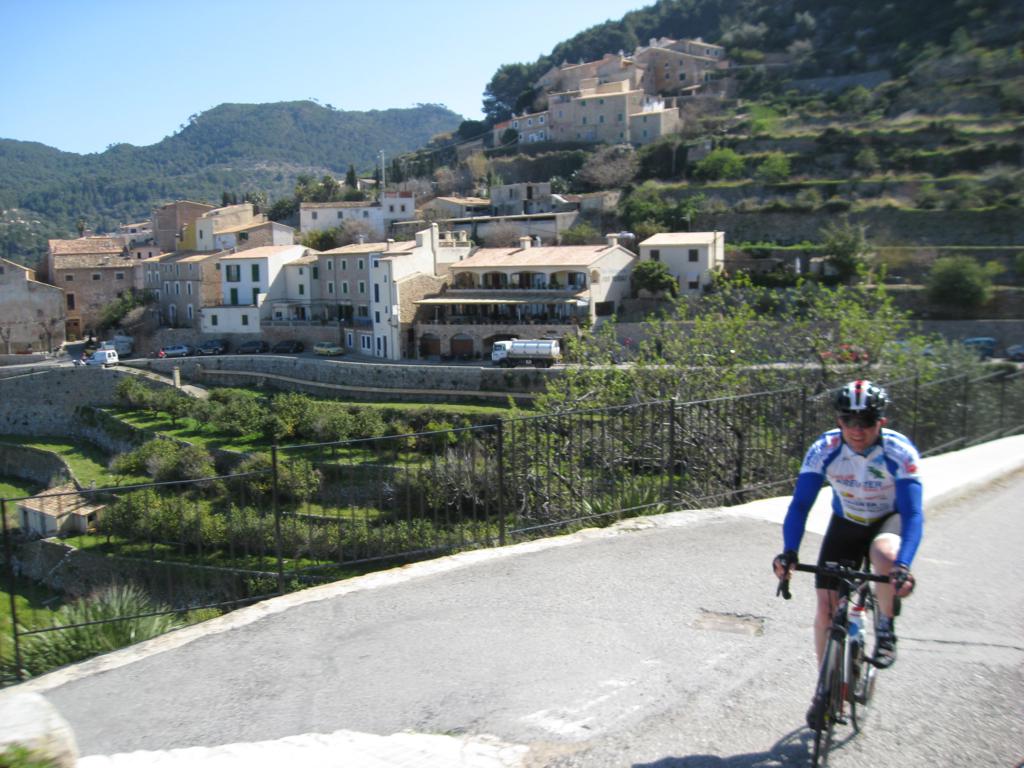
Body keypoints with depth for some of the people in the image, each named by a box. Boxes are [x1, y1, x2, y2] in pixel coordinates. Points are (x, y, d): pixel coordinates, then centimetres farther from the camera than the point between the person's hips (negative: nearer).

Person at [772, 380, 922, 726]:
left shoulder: (899, 452, -29)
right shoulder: (824, 450, -24)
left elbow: (913, 514, -34)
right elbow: (800, 505, -27)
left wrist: (903, 566, -50)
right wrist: (789, 552, -43)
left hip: (889, 521, -2)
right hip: (846, 524, 2)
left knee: (886, 556, -38)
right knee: (826, 610, -4)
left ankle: (885, 626, -8)